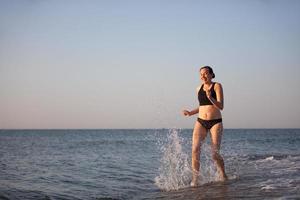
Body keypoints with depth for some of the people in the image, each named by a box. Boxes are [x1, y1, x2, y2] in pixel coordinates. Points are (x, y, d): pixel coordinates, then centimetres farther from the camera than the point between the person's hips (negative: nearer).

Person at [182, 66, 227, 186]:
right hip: (201, 122, 4)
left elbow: (221, 106, -12)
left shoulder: (217, 86, -3)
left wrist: (210, 97, -28)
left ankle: (223, 177, 19)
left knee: (215, 154, -7)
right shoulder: (199, 88, 12)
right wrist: (191, 113, 9)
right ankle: (195, 179, -12)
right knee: (195, 150, -15)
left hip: (215, 122, -4)